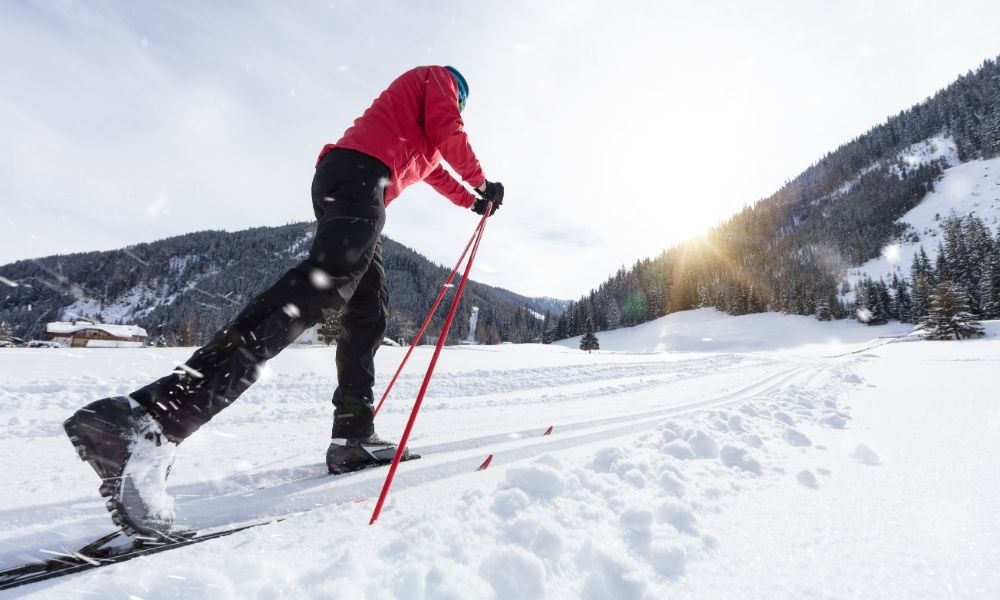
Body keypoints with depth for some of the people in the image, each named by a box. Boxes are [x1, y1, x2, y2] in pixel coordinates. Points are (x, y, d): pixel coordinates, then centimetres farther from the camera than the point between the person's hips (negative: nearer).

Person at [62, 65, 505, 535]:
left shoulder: (411, 109, 44)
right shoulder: (437, 78, 21)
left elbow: (432, 168, 48)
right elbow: (449, 134, 6)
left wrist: (473, 200, 50)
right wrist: (481, 183, 18)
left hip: (346, 190, 11)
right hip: (360, 175, -11)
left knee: (369, 313, 7)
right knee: (321, 285, -31)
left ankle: (353, 438, 5)